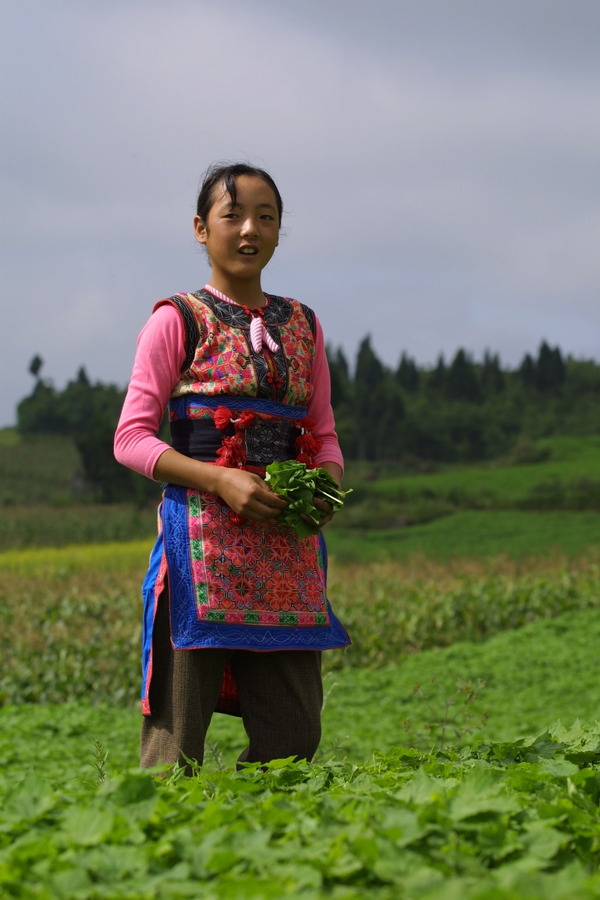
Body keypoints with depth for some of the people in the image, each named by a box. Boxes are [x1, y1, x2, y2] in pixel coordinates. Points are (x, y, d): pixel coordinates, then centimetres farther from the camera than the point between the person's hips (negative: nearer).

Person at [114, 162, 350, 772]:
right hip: (202, 533, -5)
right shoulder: (177, 320, 1)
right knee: (178, 734, -7)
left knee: (293, 734, 2)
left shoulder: (301, 325, 16)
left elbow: (324, 435, 18)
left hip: (287, 544, 5)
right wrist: (221, 480, -17)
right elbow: (131, 438, -4)